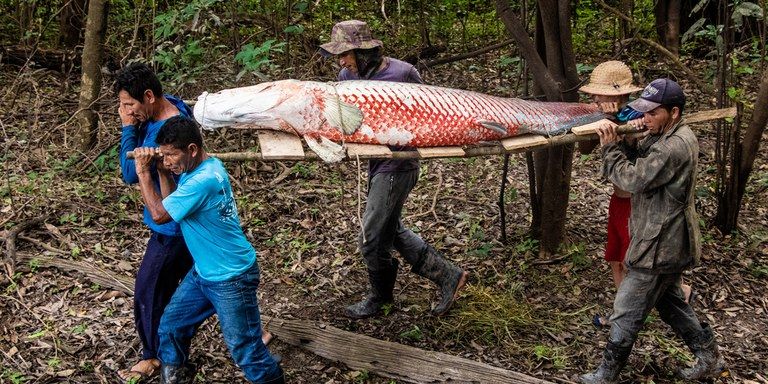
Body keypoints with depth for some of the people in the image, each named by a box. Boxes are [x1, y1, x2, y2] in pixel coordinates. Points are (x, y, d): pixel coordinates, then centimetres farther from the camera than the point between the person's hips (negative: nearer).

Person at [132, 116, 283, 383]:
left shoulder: (204, 180, -28)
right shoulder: (195, 168, 2)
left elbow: (159, 214, -21)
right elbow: (170, 204, 11)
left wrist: (143, 172, -13)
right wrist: (162, 172, -2)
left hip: (231, 279, -10)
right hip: (204, 272, 10)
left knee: (245, 349, 2)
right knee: (170, 327, 16)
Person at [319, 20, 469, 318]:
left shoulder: (402, 73, -18)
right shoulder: (348, 75, 0)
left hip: (396, 166, -8)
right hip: (376, 162, 8)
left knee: (372, 238, 1)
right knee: (390, 230, 18)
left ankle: (380, 297, 27)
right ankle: (447, 276, 28)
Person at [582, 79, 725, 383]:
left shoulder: (674, 147, -26)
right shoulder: (665, 136, 7)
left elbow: (633, 179, -25)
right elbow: (639, 161, 8)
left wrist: (610, 148, -14)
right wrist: (618, 141, -8)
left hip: (660, 248, -10)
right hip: (670, 244, 10)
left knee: (627, 314, 2)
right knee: (670, 302, 25)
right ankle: (709, 359, 35)